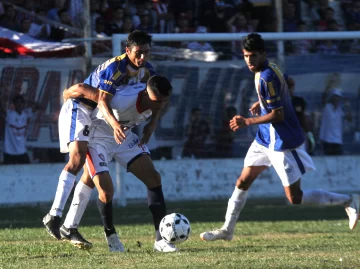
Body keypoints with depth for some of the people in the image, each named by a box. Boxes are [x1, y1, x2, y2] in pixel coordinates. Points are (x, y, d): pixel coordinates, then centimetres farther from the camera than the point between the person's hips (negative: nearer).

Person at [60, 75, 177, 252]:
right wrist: (66, 95, -12)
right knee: (106, 190, -18)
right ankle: (111, 236, 9)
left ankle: (160, 239, -2)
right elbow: (81, 89, -34)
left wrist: (151, 124, -2)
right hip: (99, 137, -7)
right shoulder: (122, 100, -41)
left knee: (154, 178, -5)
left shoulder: (158, 99, -19)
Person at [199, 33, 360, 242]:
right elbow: (283, 87, 26)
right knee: (243, 182, 11)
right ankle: (227, 230, 20)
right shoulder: (270, 69, 5)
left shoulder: (267, 77, -24)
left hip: (282, 142, -10)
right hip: (266, 139, 10)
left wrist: (247, 122, -24)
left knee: (295, 198, -4)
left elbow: (278, 115, -25)